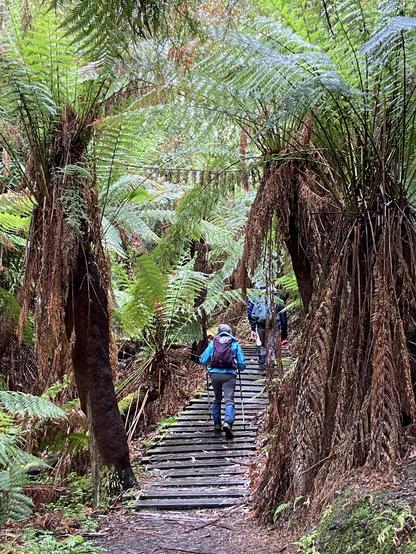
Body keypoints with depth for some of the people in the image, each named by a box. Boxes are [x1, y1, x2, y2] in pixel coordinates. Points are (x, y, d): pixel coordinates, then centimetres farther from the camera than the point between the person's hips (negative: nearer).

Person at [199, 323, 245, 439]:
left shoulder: (213, 343, 9)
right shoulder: (235, 344, 7)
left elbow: (202, 360, 7)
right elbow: (241, 363, 4)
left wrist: (209, 364, 28)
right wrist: (240, 368, 26)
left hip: (215, 374, 2)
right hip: (229, 375, -2)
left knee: (217, 399, 20)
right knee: (229, 400, -4)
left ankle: (217, 424, 20)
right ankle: (228, 422, -26)